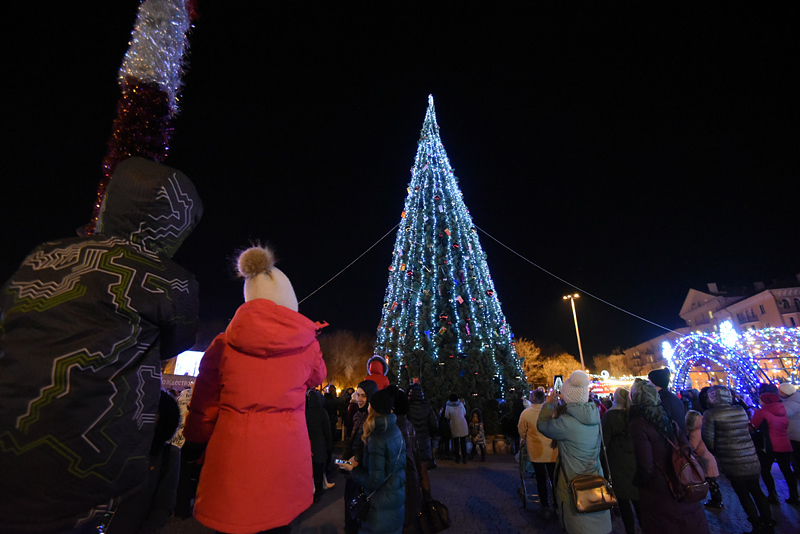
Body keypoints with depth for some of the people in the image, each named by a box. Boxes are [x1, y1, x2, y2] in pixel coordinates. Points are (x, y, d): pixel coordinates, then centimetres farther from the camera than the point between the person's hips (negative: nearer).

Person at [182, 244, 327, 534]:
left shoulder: (224, 345, -8)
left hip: (233, 453, 0)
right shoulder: (306, 343, -10)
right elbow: (317, 377, 12)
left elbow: (203, 408, 2)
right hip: (285, 453, 0)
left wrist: (197, 443, 19)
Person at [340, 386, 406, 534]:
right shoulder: (396, 431, -1)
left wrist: (353, 470, -9)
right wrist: (360, 462, 5)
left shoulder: (376, 439, -26)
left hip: (383, 506, -8)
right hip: (398, 498, 8)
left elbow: (374, 482, -23)